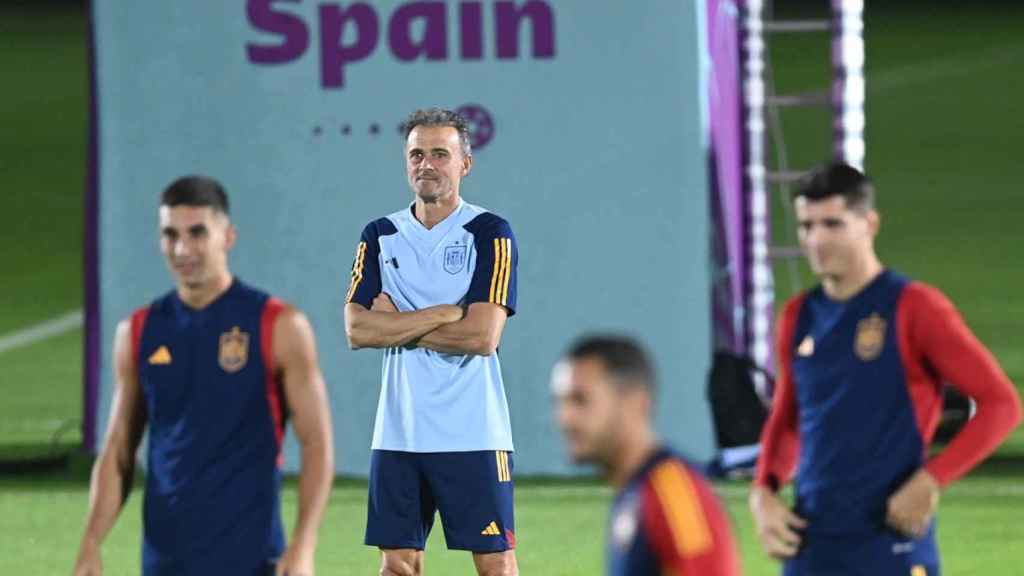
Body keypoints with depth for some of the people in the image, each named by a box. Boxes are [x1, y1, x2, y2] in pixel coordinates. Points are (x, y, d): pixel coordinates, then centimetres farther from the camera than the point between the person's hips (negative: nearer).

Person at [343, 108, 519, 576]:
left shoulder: (489, 233, -2)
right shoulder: (380, 236, 10)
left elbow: (483, 335, -14)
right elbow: (357, 330, -3)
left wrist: (398, 325, -7)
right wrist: (445, 314, -11)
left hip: (473, 433, -4)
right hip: (398, 432, 4)